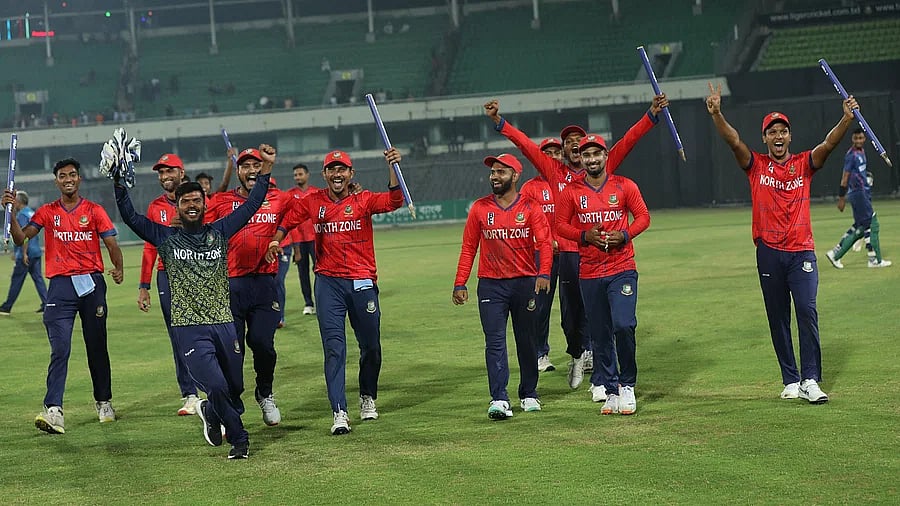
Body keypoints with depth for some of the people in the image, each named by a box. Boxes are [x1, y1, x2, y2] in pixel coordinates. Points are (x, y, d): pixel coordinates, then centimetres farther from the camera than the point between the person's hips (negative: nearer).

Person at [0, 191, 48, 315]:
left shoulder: (21, 215, -12)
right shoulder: (32, 212, 17)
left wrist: (24, 254, -23)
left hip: (27, 254, -9)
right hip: (36, 252, 9)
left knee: (16, 281, -2)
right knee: (38, 278, 7)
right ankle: (46, 304, 0)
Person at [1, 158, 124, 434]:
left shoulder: (94, 210, 6)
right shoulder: (47, 212, 8)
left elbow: (112, 244, 0)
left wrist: (118, 269, -16)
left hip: (92, 284, 1)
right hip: (60, 286, -1)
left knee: (97, 347, 10)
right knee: (60, 349, -13)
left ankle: (103, 402, 26)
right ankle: (53, 411, -22)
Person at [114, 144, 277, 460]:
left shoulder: (219, 232, 8)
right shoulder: (166, 238, 4)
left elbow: (250, 206, 7)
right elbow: (131, 217, -1)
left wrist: (266, 169, -1)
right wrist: (120, 184, -12)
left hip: (223, 323, 3)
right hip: (188, 327, -3)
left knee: (235, 389, 11)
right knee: (217, 387, -16)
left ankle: (211, 412, 45)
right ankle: (239, 440, 7)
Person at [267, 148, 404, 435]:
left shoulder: (364, 200, -1)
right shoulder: (313, 202, 5)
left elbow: (394, 201, -18)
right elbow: (288, 220, 17)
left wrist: (393, 167, -29)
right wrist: (275, 241, 0)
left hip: (362, 282, 0)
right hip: (328, 282, 0)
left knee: (371, 345, 12)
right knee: (334, 348, -7)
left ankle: (368, 397, 35)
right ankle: (339, 413, -10)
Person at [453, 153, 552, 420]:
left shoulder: (531, 208, 0)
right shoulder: (480, 208, 5)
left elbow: (544, 242, -10)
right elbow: (468, 248, 6)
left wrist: (544, 273, -27)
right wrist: (460, 283, -2)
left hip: (525, 283, 0)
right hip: (491, 285, 0)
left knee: (527, 341, 9)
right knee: (495, 341, -8)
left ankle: (529, 395, 23)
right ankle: (499, 400, -13)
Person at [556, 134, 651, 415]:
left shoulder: (624, 186, 3)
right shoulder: (571, 191, 5)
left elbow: (643, 217, 6)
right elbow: (561, 225, 7)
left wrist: (624, 235, -12)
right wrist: (585, 236, -11)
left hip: (622, 268, -2)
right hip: (589, 273, 2)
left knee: (624, 325, -17)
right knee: (600, 335, 5)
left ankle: (627, 385, 0)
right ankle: (610, 391, 14)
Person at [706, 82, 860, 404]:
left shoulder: (804, 164, 7)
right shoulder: (756, 166, 6)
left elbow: (829, 144, -9)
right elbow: (733, 140, -9)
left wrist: (847, 119, -27)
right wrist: (716, 114, -26)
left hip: (802, 251, -1)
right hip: (769, 253, 1)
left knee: (807, 311, -13)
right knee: (778, 318, 5)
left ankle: (810, 380, -12)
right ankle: (791, 381, 13)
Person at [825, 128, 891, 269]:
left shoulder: (861, 151, 14)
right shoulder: (851, 155, -14)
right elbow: (845, 177, -14)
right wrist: (841, 198, -15)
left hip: (864, 192, 10)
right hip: (858, 193, -10)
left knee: (860, 227, 11)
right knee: (871, 225, -7)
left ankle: (835, 253, 14)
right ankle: (875, 260, -3)